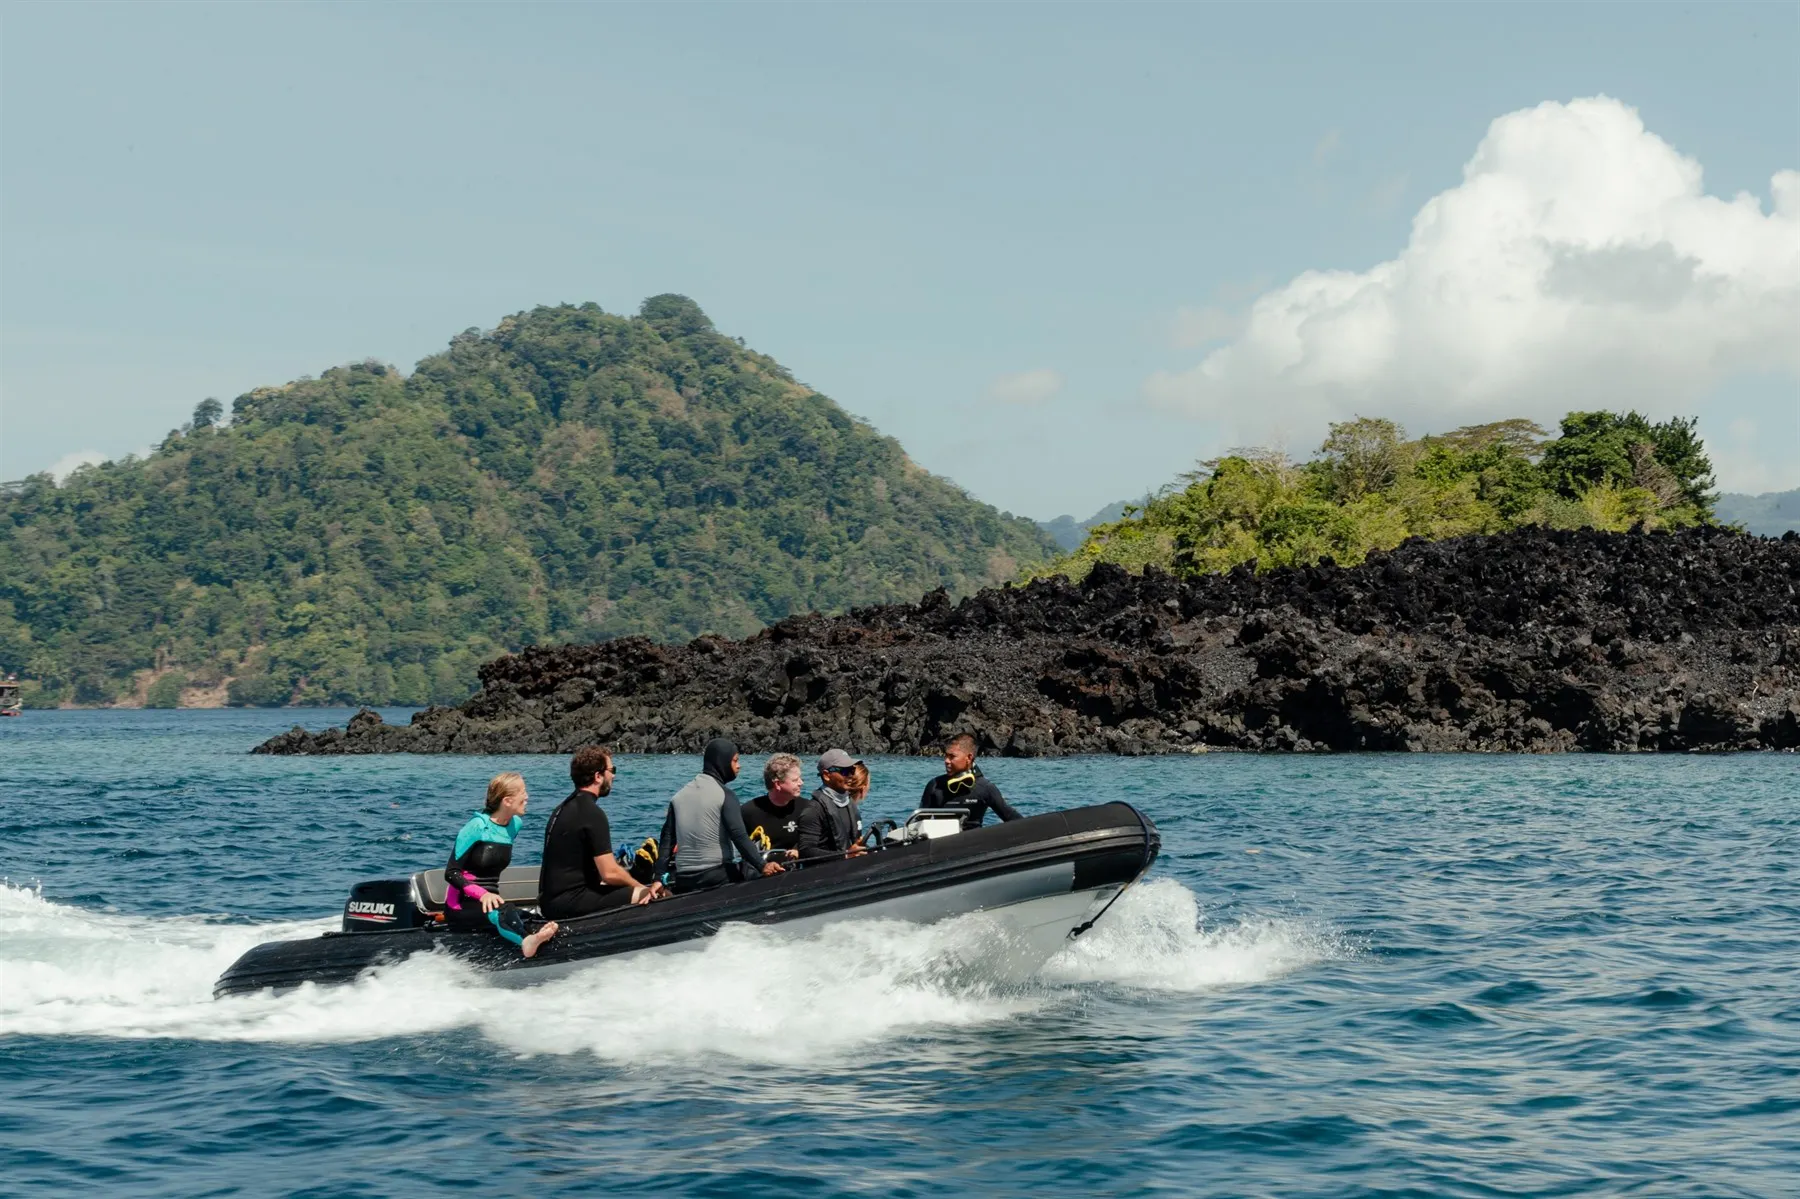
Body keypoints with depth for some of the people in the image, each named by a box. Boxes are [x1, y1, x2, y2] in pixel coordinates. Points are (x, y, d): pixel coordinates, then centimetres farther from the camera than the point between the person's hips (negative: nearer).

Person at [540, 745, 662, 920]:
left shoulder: (564, 807, 16)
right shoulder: (592, 814, -14)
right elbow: (610, 873, -17)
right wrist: (643, 888, -1)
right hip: (569, 903, -10)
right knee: (652, 897, -14)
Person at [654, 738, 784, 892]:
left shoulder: (679, 795, 11)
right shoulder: (725, 795, -6)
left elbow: (667, 840, 10)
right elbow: (739, 836, -16)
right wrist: (762, 865, -18)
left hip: (683, 880, 6)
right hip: (718, 877, -6)